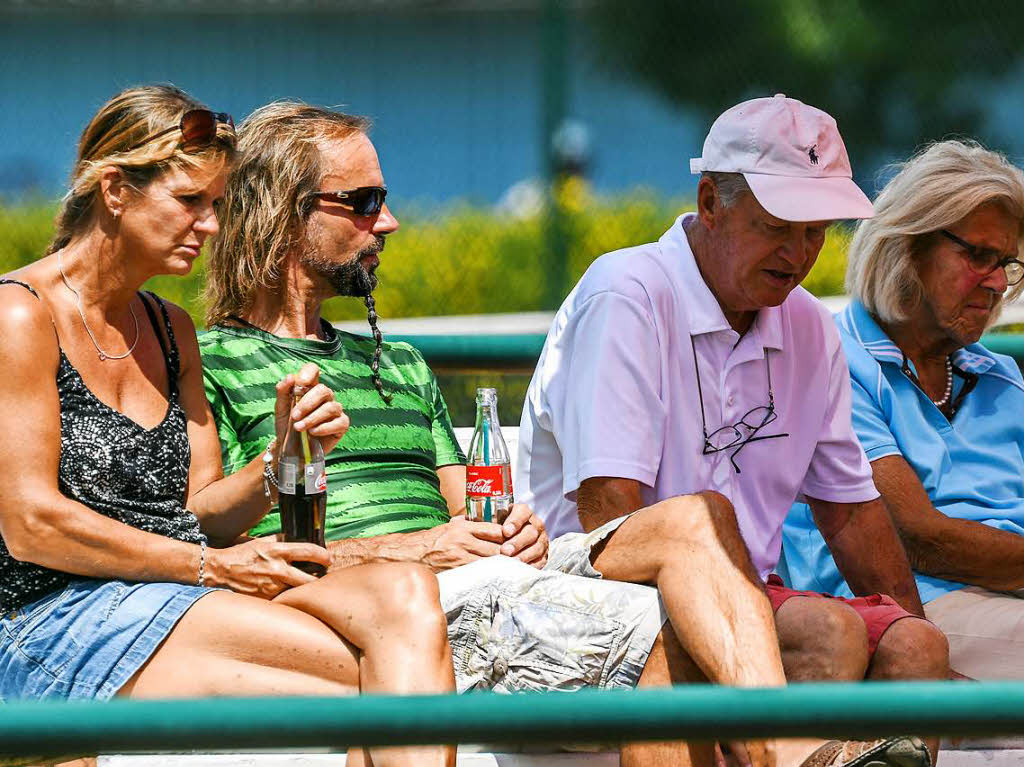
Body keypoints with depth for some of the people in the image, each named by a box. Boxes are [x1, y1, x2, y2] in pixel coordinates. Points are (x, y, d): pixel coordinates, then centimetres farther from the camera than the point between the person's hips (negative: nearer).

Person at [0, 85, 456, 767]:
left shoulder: (172, 330, 21)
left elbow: (202, 514, 16)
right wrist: (209, 566, -11)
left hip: (181, 604, 7)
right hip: (58, 622, -7)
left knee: (403, 590, -26)